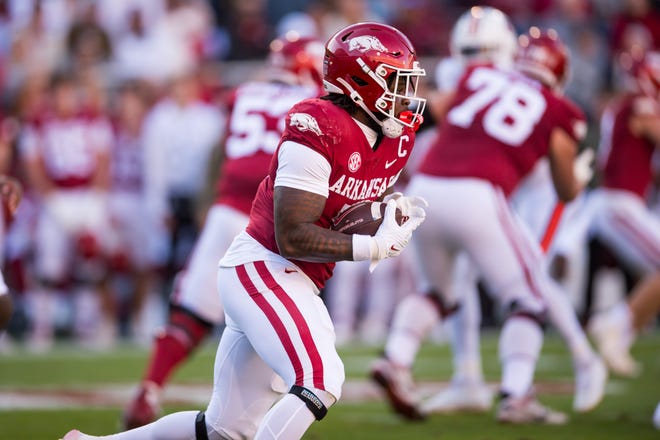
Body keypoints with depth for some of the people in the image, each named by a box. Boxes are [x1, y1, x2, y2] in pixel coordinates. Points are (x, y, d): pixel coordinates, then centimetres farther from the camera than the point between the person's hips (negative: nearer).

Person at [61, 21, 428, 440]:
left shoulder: (396, 139, 7)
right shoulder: (318, 130, -19)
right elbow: (292, 237, -22)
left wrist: (396, 211, -2)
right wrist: (375, 246, -25)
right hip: (264, 269, -9)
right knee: (320, 381, -27)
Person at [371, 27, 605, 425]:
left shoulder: (477, 76, 20)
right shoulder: (558, 112, 14)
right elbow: (567, 191, 22)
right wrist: (578, 183, 43)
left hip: (426, 188, 4)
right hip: (477, 198, -4)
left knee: (436, 291, 28)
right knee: (528, 299, 12)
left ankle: (396, 361, 9)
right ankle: (516, 396, -2)